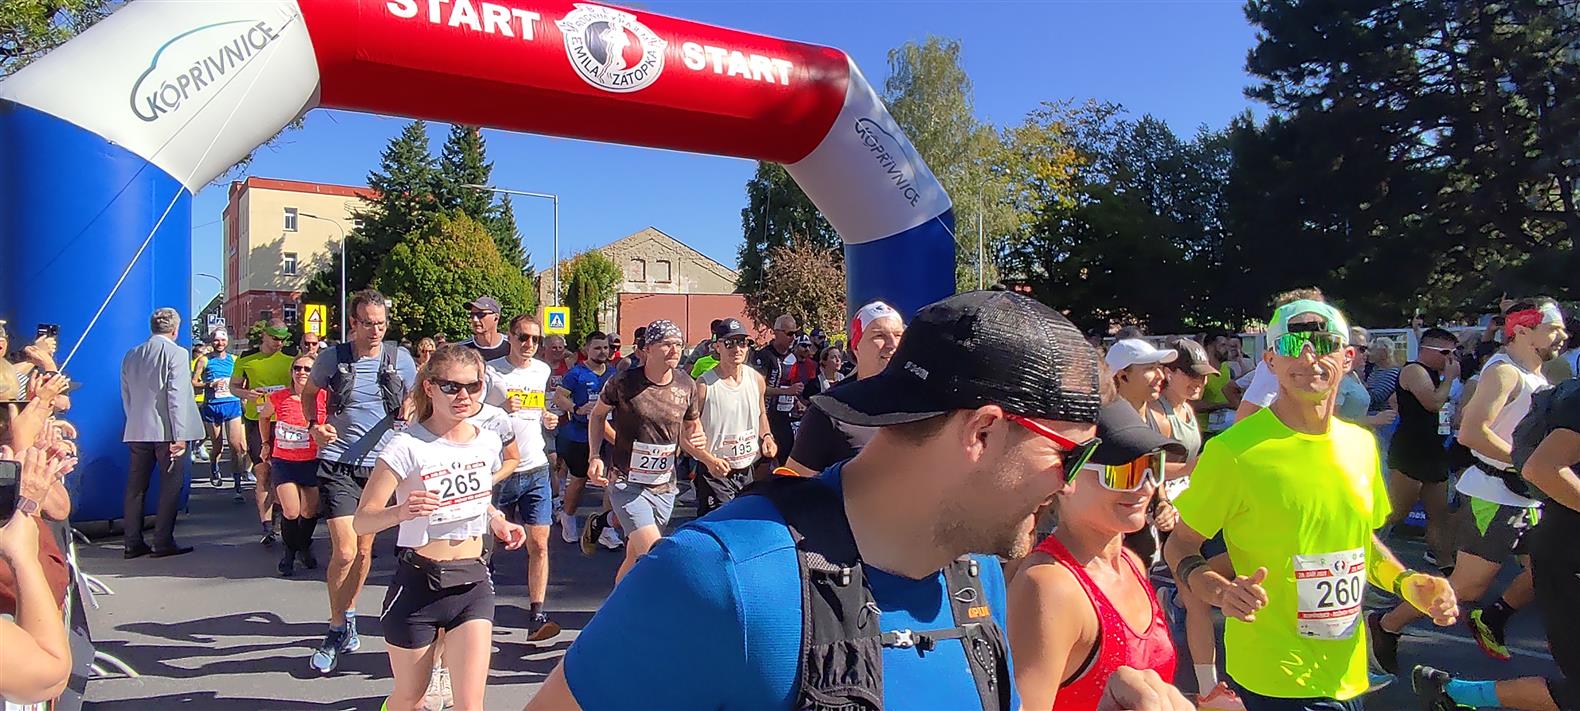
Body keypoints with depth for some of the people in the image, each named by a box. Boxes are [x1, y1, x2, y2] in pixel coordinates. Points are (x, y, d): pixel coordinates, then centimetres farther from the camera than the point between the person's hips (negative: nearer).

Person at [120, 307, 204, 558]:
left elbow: (126, 396, 14)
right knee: (170, 486, 1)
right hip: (167, 431, -6)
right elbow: (176, 396, -15)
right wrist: (180, 435, -15)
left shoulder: (131, 355, 11)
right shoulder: (176, 353, -9)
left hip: (137, 431, 6)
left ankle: (133, 543, 14)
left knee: (136, 486, 10)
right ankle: (163, 542, 2)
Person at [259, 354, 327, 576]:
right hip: (283, 462, 0)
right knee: (291, 512, -6)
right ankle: (290, 552, 18)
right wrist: (266, 443, 17)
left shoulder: (323, 397, -8)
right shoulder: (278, 398, -3)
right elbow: (263, 417, 17)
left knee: (309, 512, 8)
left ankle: (305, 548, 34)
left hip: (312, 461, 0)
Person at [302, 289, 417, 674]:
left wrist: (408, 411, -10)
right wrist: (313, 424, -4)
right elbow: (308, 392, 15)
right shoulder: (332, 358, -3)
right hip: (338, 465, -2)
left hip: (382, 464, 2)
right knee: (344, 551, -10)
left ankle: (348, 617, 35)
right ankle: (338, 630, 8)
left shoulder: (400, 358, -1)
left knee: (364, 550, 13)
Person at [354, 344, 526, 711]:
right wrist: (402, 511, -35)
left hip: (473, 582, 3)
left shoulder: (488, 441, 2)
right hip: (418, 584, -3)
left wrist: (496, 520, 4)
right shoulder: (408, 446, -14)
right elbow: (361, 521, -17)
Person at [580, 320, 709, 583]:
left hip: (664, 486, 5)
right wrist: (594, 456, -9)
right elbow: (597, 415, 4)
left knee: (635, 559, 17)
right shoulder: (624, 383, -13)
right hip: (627, 484, -4)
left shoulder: (687, 385, -2)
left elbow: (692, 426, 12)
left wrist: (698, 442, -12)